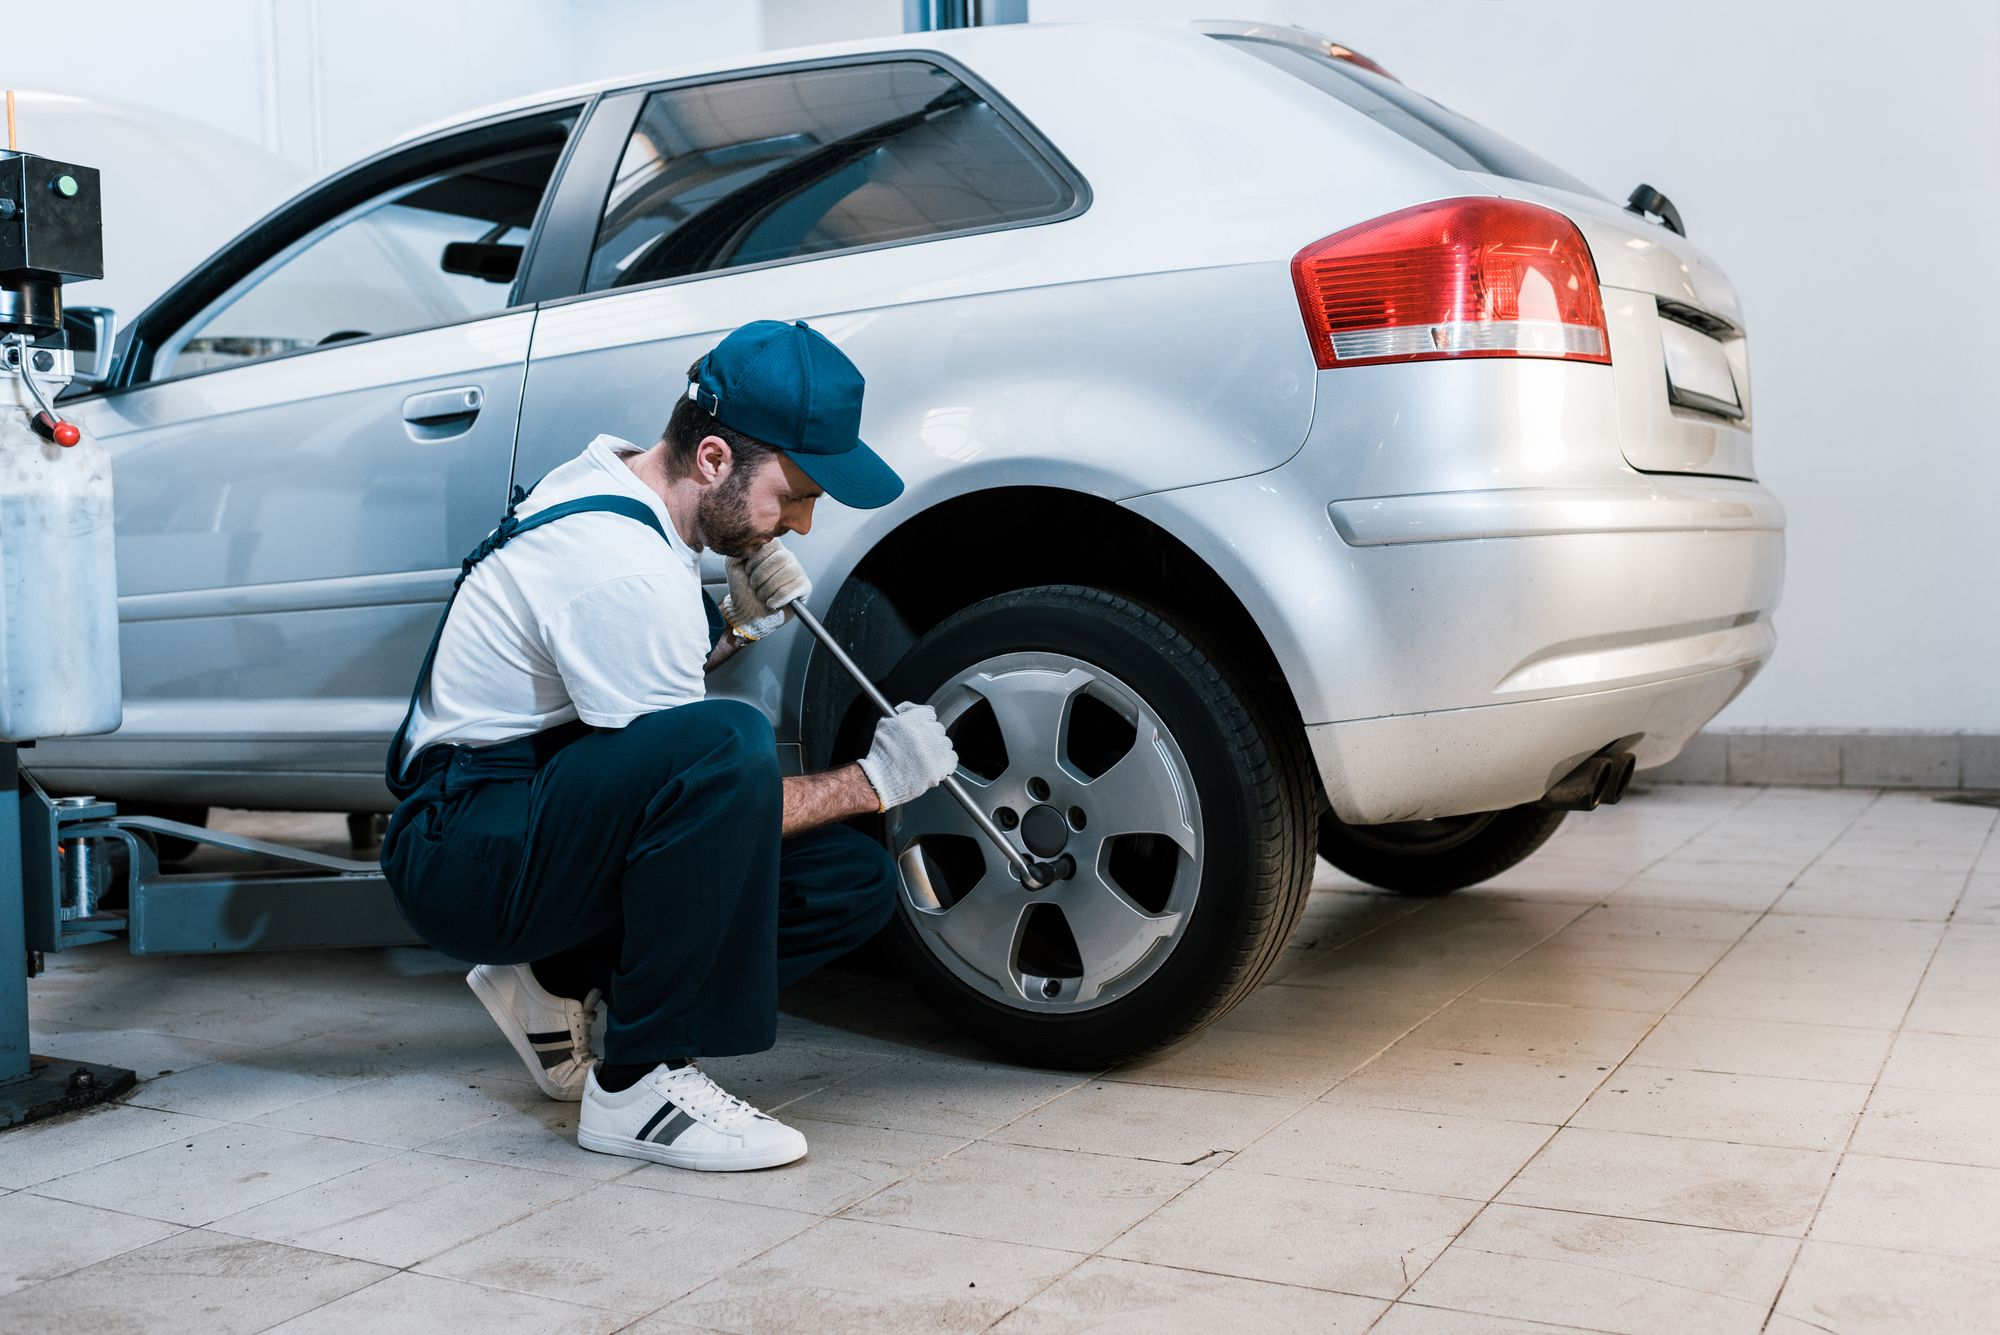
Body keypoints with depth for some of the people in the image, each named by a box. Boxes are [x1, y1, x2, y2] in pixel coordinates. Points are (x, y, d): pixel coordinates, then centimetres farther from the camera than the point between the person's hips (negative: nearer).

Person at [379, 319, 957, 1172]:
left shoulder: (618, 477, 4)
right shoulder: (624, 570, -25)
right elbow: (696, 776, -20)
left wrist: (736, 624, 1)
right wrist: (874, 780, -12)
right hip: (462, 854, -10)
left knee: (852, 882, -2)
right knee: (726, 745, -37)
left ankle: (560, 981, 9)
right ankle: (636, 1083, -23)